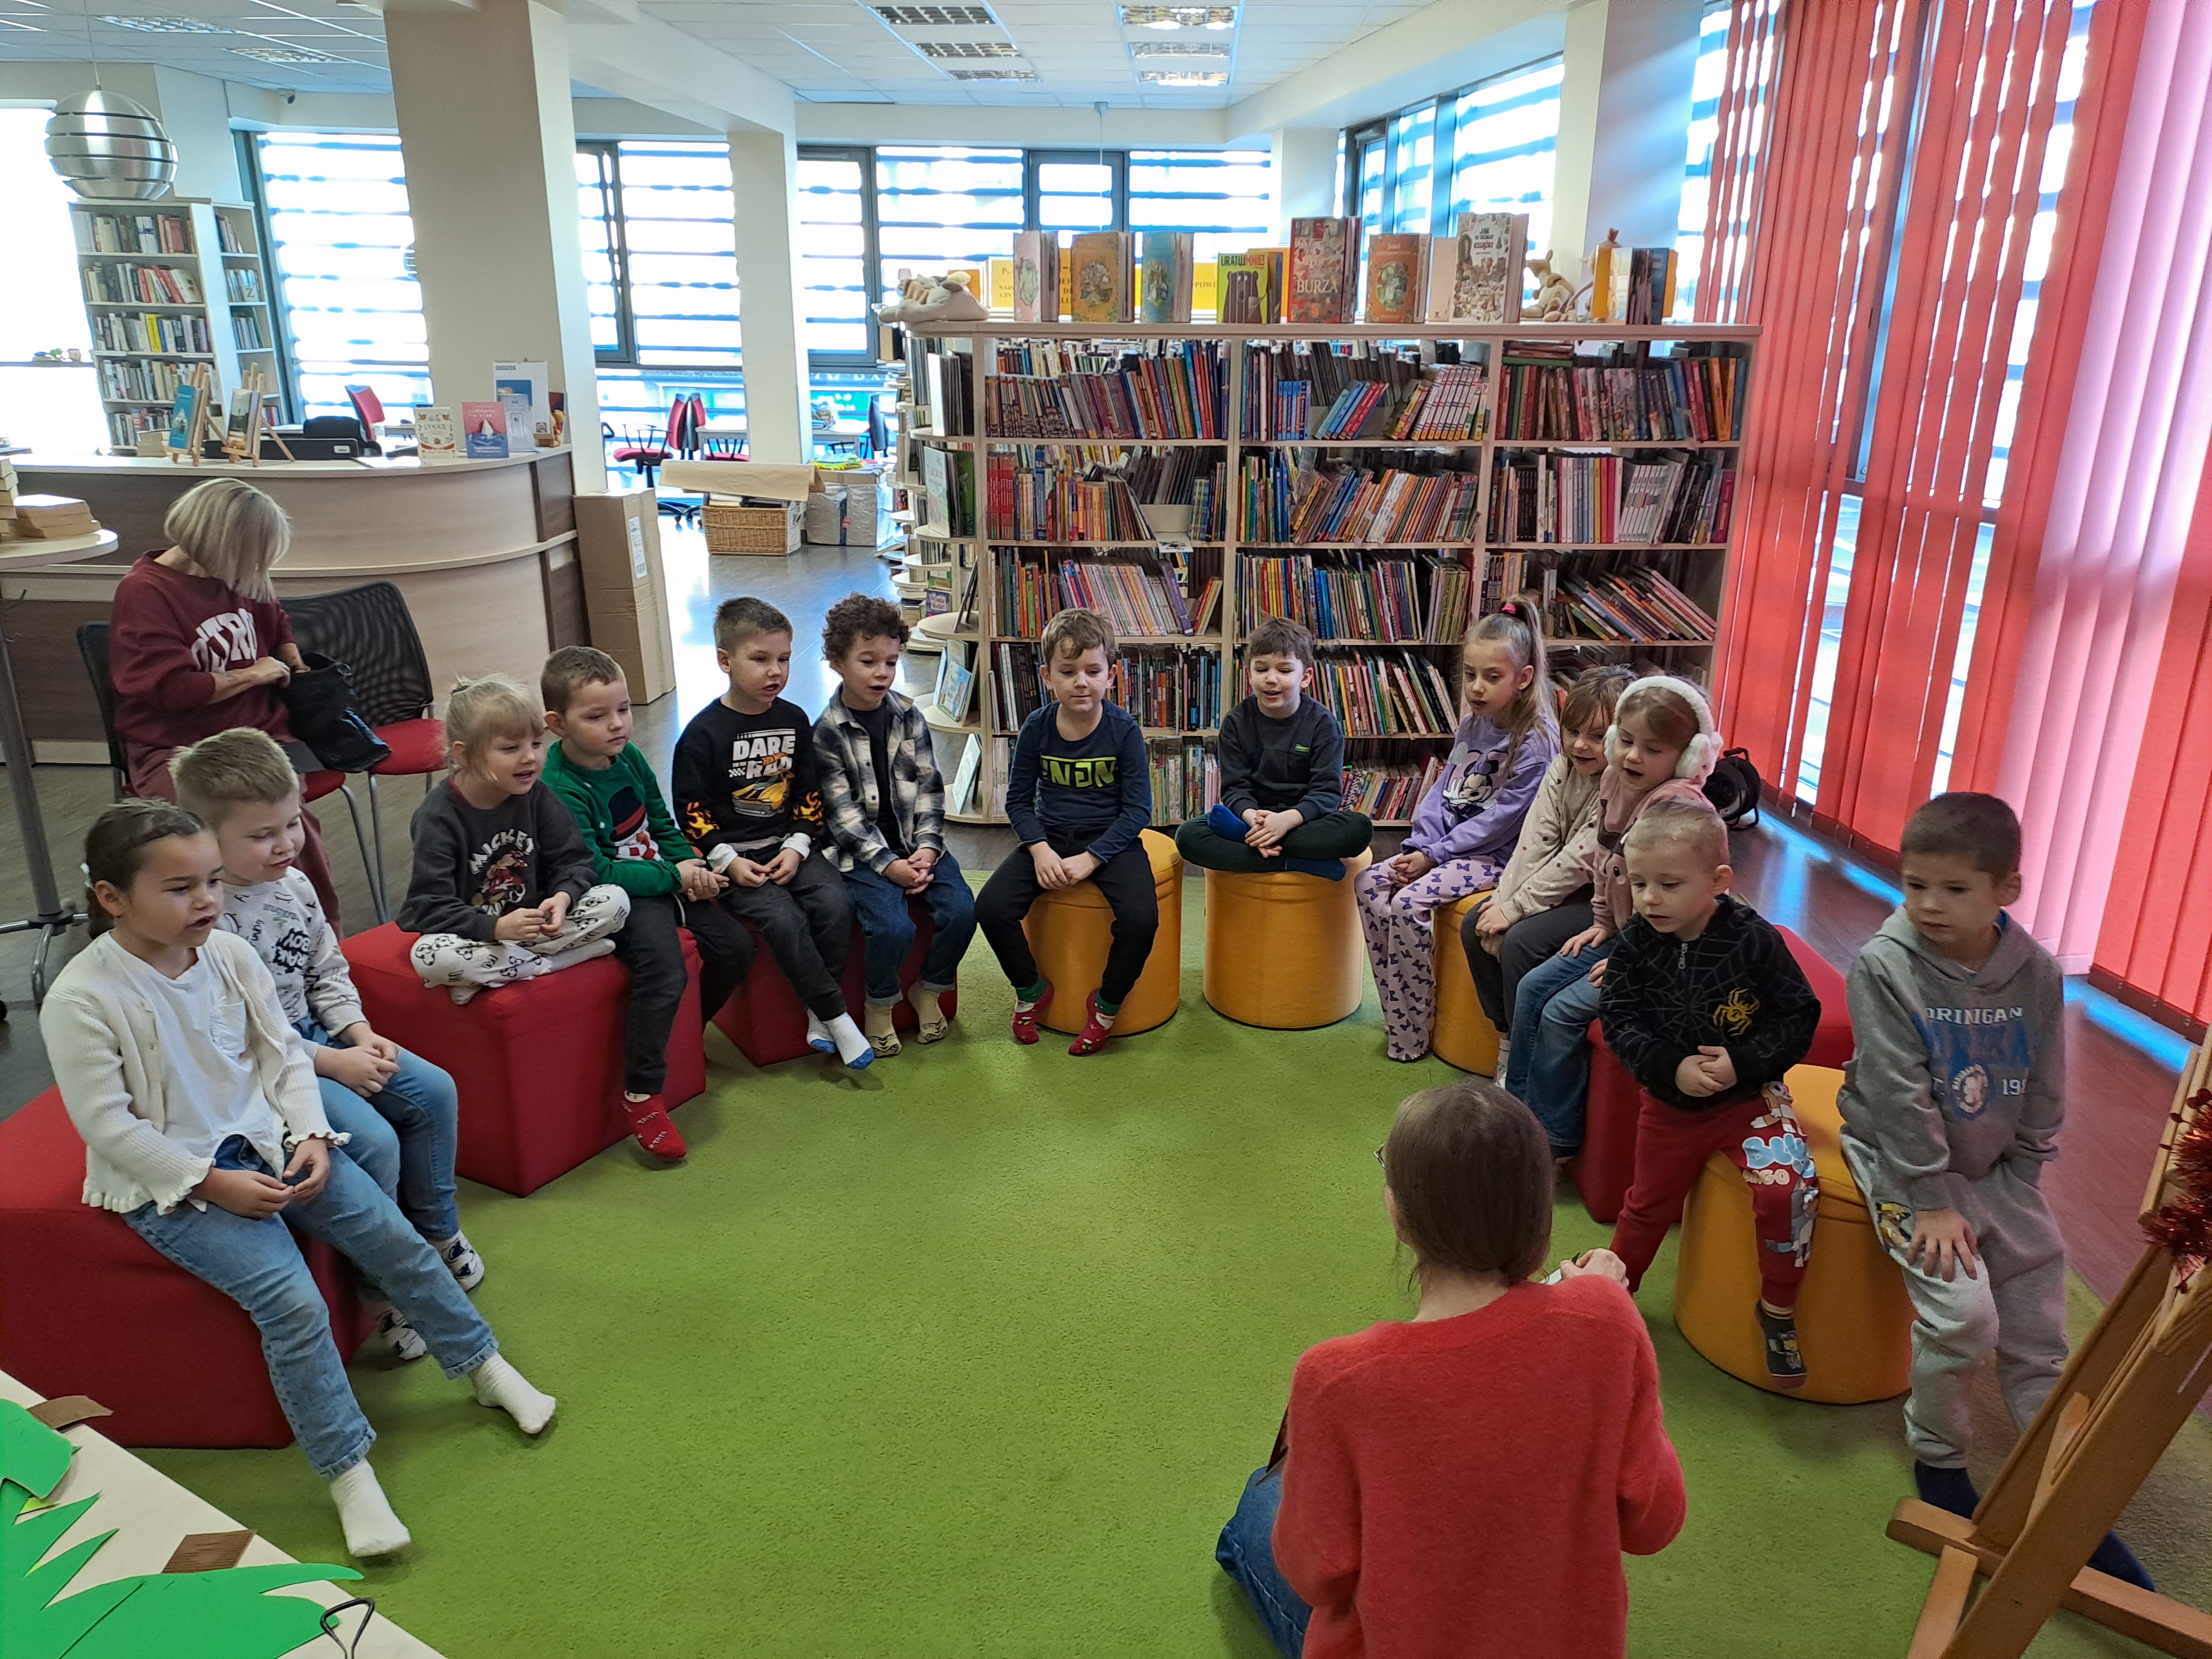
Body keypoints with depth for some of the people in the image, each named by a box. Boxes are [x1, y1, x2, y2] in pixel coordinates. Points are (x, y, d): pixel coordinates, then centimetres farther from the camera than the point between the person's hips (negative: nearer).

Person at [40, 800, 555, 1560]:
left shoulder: (230, 955, -2)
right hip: (171, 1183, -5)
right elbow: (108, 1126, -16)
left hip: (267, 1141, 5)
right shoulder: (80, 1000, -18)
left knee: (394, 1238, -4)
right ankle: (349, 1475, -7)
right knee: (292, 1301, -21)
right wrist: (213, 1183, -18)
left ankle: (486, 1367, 15)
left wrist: (310, 1137, -8)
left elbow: (285, 1054, 5)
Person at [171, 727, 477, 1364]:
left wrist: (361, 1035, -3)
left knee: (434, 1091, 2)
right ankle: (382, 1289, -1)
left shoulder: (293, 885, 1)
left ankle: (436, 1233, 21)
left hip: (318, 1036, 9)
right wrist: (333, 1064, -20)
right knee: (373, 1140, -22)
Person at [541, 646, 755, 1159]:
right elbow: (594, 872, -23)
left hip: (666, 881, 8)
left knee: (735, 947, 3)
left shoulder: (628, 755, 4)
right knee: (664, 967, -30)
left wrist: (691, 864, -3)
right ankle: (642, 1094, -17)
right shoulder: (559, 788, -19)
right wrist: (673, 876, -19)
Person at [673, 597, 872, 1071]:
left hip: (789, 848, 4)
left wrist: (797, 847, -5)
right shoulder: (704, 732, -7)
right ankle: (837, 1016, -14)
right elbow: (691, 810, -5)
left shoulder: (794, 720, 6)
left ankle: (818, 1012, -7)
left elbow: (810, 794, 9)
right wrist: (728, 861, -15)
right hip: (734, 857, -4)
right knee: (785, 920, -27)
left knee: (836, 904, -21)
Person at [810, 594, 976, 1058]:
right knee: (894, 927, -25)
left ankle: (928, 990, 12)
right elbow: (843, 812, -11)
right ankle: (879, 1004, 6)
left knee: (962, 911, -16)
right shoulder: (827, 733, -7)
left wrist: (927, 848, -9)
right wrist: (887, 864, -19)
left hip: (917, 843, 4)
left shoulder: (909, 717, 5)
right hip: (863, 852, -4)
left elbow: (929, 787, 5)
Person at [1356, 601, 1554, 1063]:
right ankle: (1400, 1010, -2)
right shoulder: (1473, 724, 8)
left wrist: (1435, 855, -18)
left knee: (1409, 904, -25)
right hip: (1448, 846, 8)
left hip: (1496, 856, -8)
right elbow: (1443, 789, 10)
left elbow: (1500, 819, -18)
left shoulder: (1535, 740, -16)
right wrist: (1420, 846, -5)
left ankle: (1409, 1037, -11)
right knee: (1370, 882, -8)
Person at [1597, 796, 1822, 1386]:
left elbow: (1799, 1018, -13)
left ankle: (1778, 1308, -1)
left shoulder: (1754, 939, -20)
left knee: (1788, 1189, -25)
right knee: (1648, 1204, 18)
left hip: (1750, 1094, -2)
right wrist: (1673, 1068, -25)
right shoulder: (1636, 943, -13)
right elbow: (1620, 1022, -11)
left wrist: (1742, 1063, -26)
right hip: (1669, 1101, 3)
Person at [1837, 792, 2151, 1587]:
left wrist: (2012, 1189, -1)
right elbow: (1900, 1097, -19)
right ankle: (1938, 1456, 10)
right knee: (1963, 1313, -16)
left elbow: (2044, 1100, 3)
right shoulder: (1885, 966, -19)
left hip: (1996, 1167, 4)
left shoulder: (2037, 974, -7)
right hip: (1903, 1159, -4)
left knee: (2039, 1335, 7)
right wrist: (1934, 1200, -17)